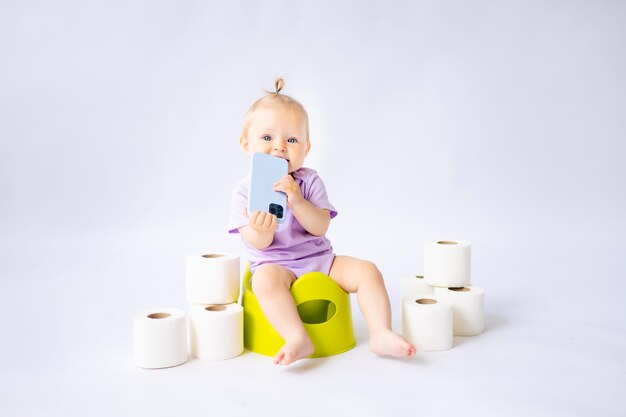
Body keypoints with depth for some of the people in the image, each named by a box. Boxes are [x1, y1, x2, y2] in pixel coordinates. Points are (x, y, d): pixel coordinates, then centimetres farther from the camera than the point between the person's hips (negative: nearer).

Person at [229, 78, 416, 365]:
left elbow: (321, 227, -12)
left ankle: (381, 335, -16)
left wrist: (295, 201, -28)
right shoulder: (245, 190, -5)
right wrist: (260, 230, -35)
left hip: (319, 259, 3)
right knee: (265, 278, -37)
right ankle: (298, 340, -39)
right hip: (275, 265, -3)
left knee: (367, 271, -15)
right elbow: (260, 244, -10)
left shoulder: (309, 181, 0)